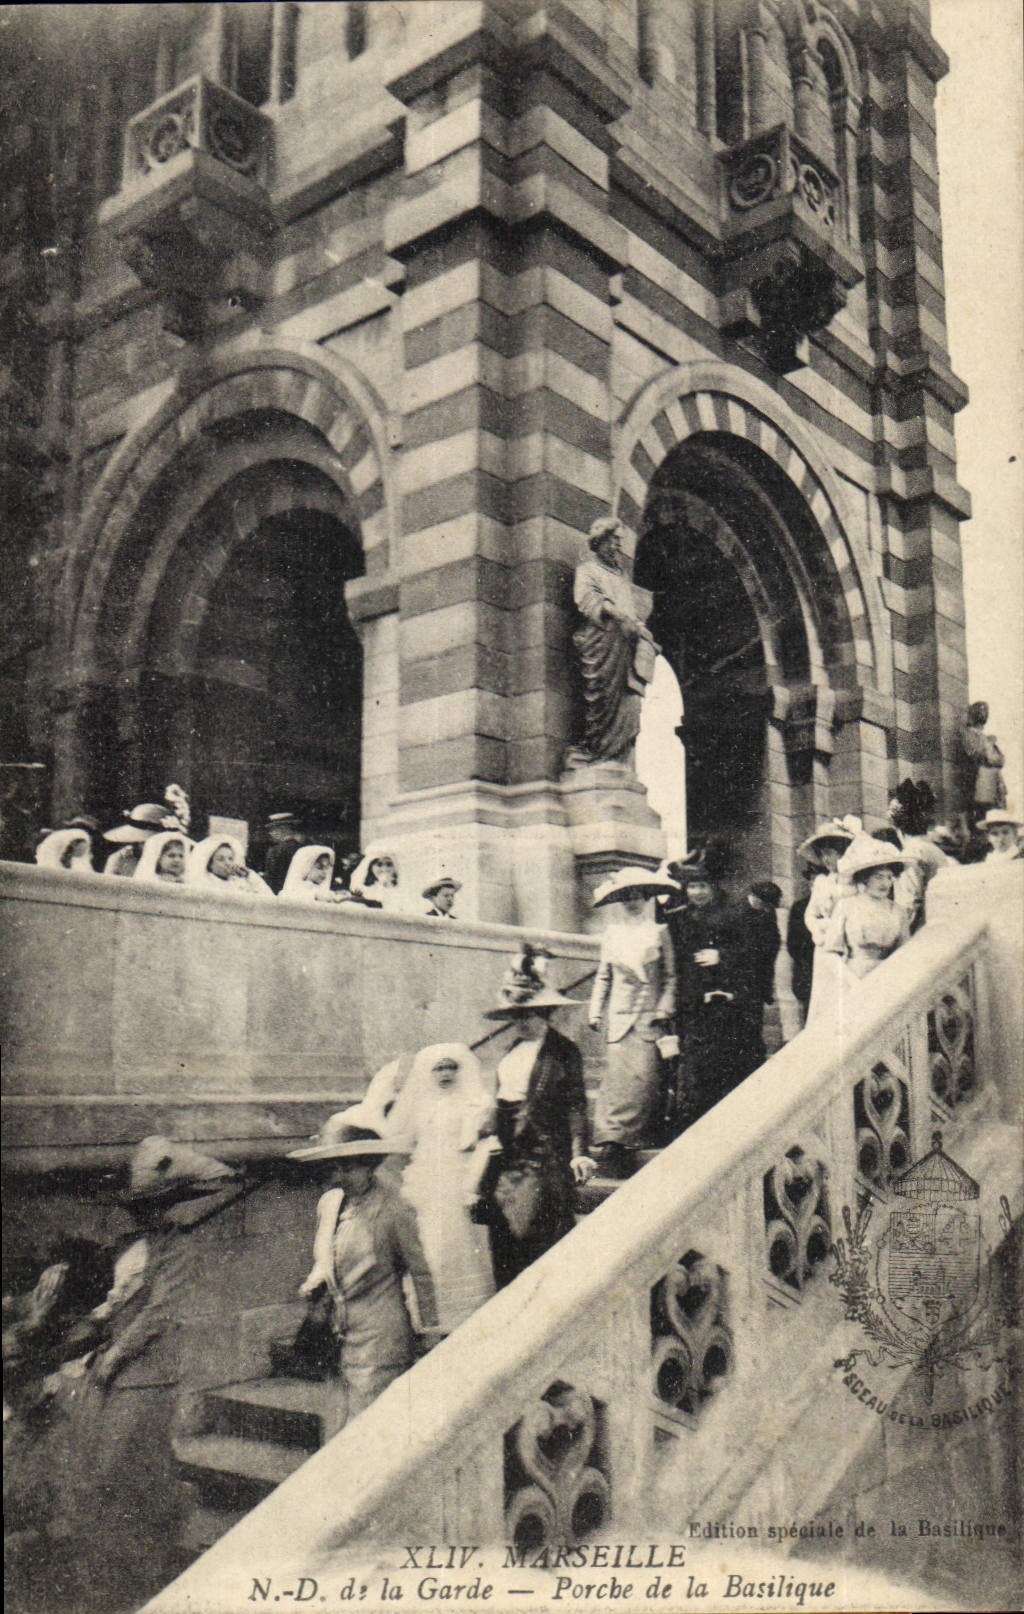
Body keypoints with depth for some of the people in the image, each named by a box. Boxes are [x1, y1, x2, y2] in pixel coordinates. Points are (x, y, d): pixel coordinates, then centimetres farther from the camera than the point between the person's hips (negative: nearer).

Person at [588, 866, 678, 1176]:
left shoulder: (658, 932, 5)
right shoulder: (612, 933, 11)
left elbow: (670, 976, 7)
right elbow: (603, 977, 16)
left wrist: (664, 1009, -3)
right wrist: (596, 1011, 9)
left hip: (650, 1016, -1)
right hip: (620, 1015, 1)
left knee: (644, 1075, -10)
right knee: (617, 1075, -10)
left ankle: (625, 1146, -1)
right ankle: (612, 1143, -11)